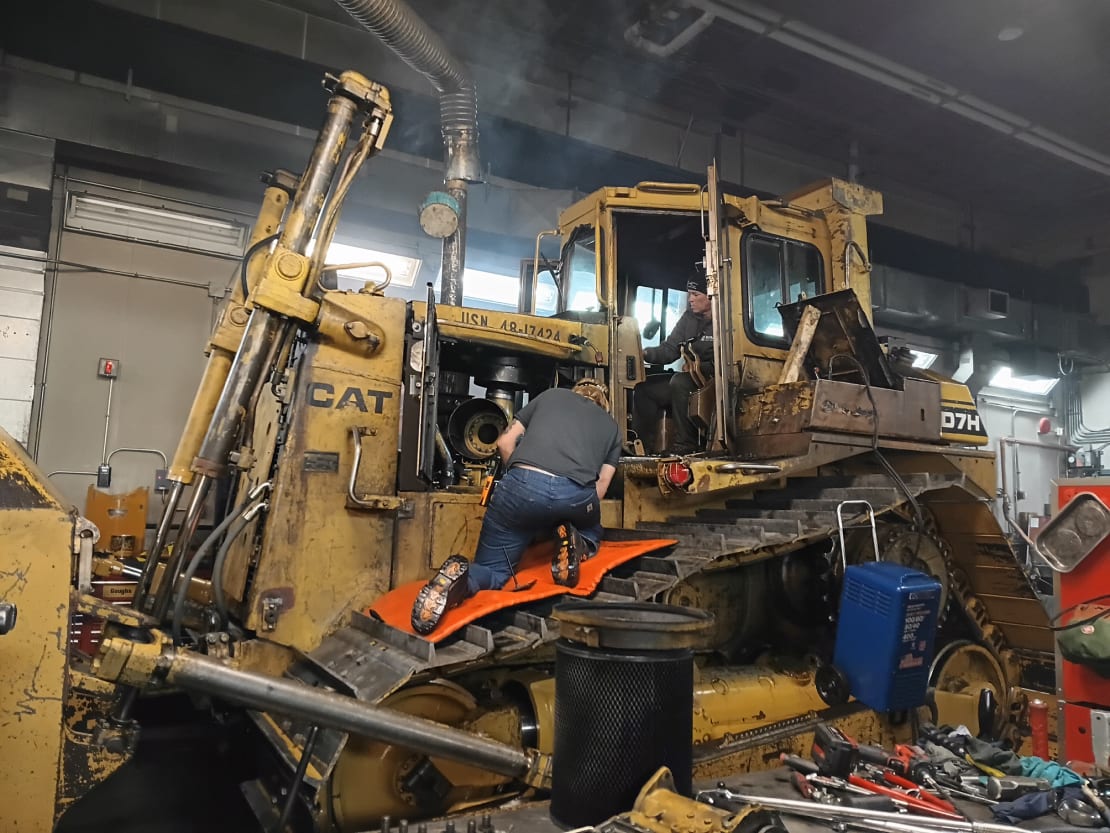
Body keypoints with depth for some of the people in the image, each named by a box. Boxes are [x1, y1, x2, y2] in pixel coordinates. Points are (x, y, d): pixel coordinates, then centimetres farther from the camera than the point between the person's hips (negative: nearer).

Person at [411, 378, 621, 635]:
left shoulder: (551, 395, 30)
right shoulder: (611, 424, 29)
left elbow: (505, 442, 25)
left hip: (524, 484, 0)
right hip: (577, 494, 0)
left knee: (491, 570, 16)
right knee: (590, 533, 36)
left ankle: (460, 576, -18)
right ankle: (576, 544, 1)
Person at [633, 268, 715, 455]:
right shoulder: (689, 318, 13)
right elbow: (669, 350, 6)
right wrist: (644, 353, -10)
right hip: (692, 382, 8)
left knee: (680, 381, -33)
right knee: (645, 389, -4)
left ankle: (686, 444, -24)